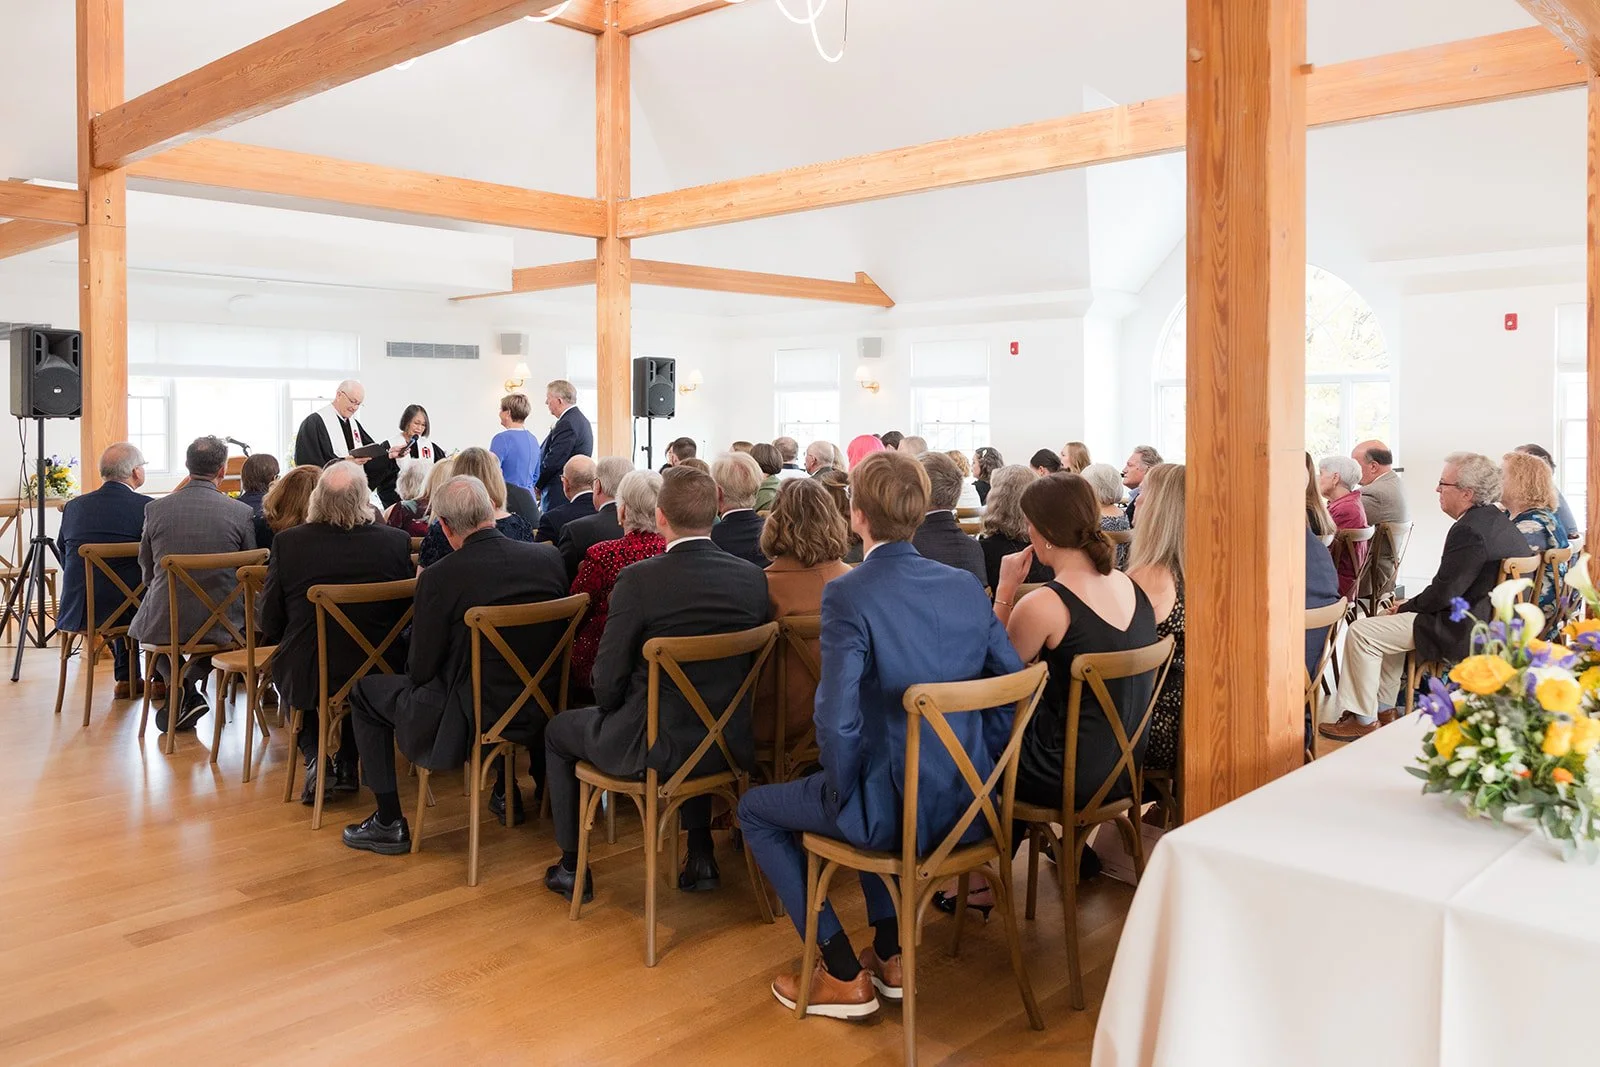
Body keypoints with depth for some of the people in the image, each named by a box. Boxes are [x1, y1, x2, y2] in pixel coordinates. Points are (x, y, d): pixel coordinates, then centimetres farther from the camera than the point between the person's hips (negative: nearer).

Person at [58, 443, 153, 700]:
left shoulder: (73, 507, 4)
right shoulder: (147, 507, -11)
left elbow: (65, 562, 14)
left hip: (76, 611, 5)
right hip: (123, 610, -5)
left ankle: (126, 679, 36)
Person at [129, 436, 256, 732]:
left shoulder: (155, 509, -2)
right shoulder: (242, 512, -7)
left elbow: (147, 574, 8)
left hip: (164, 622, 0)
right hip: (220, 624, 0)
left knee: (142, 624, 34)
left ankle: (177, 683, 12)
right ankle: (191, 674, 18)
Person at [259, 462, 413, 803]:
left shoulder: (287, 542, -11)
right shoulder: (396, 541, -10)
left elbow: (270, 626, -3)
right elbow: (408, 614, 3)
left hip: (306, 678, 0)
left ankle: (316, 756, 17)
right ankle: (347, 764, 28)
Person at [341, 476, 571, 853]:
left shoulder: (438, 578, -18)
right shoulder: (550, 558, -6)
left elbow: (421, 671, -9)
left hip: (468, 722, -5)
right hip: (538, 714, 5)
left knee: (365, 692, 17)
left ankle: (389, 822, 18)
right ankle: (505, 793, 42)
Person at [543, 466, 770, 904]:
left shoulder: (639, 579, -19)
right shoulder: (753, 577, -5)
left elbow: (608, 681, -13)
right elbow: (748, 667, 6)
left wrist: (614, 712, 8)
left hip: (656, 746, -4)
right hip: (731, 744, 5)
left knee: (559, 731, 24)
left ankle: (573, 867, 32)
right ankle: (700, 856, 38)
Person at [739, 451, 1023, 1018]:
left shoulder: (847, 594, -18)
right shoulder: (966, 587, 1)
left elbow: (837, 719, -24)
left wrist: (841, 789, -6)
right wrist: (977, 769, 11)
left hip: (896, 808, -7)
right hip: (969, 805, 7)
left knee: (755, 809, 17)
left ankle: (842, 974, 17)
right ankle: (890, 953, 34)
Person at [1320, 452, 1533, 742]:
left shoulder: (1469, 531, -23)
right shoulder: (1499, 522, 10)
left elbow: (1443, 594, -22)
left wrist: (1405, 607, -4)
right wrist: (1408, 606, 10)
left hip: (1462, 635, -11)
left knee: (1361, 631, -8)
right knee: (1387, 622, 25)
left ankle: (1364, 720, 1)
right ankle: (1384, 709, 26)